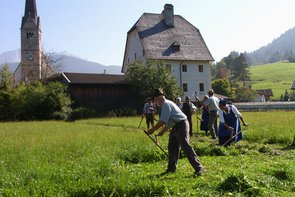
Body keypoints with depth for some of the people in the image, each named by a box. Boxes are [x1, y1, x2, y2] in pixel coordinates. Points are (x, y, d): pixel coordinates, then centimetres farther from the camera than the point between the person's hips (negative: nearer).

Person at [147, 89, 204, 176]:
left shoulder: (166, 104, -14)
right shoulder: (166, 104, 17)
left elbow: (163, 121, -21)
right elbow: (168, 121, 25)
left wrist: (152, 129, -13)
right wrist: (163, 131, 26)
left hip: (181, 125, -11)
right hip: (175, 127, 11)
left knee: (185, 146, -16)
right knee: (172, 147, 15)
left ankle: (198, 167, -13)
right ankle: (171, 168, 27)